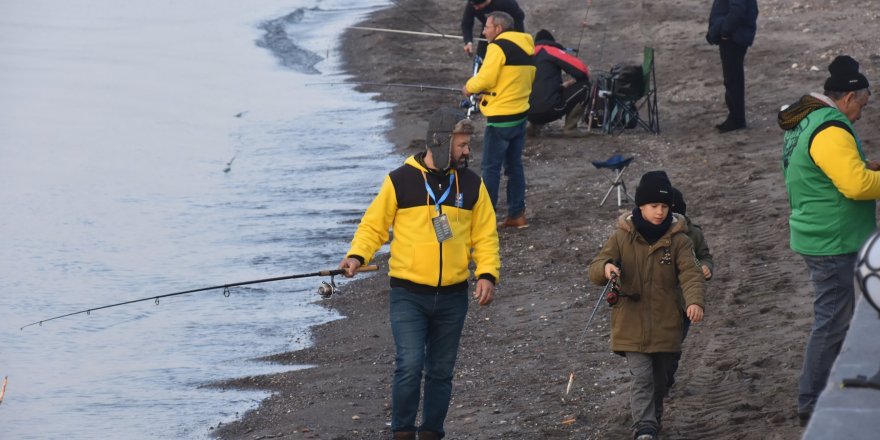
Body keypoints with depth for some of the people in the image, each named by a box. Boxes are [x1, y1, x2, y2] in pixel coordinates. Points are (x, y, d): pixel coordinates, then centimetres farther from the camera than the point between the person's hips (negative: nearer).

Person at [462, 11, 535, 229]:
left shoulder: (498, 47, -14)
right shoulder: (526, 48, 11)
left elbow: (485, 79, -19)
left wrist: (469, 87, 0)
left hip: (500, 118, -8)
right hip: (520, 114, 8)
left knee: (491, 167, -2)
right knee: (514, 165, 14)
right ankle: (517, 214, 16)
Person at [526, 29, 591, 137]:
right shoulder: (551, 51, 3)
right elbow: (582, 70, -2)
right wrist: (568, 83, 17)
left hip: (527, 112, 7)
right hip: (549, 110, -7)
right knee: (583, 85, 10)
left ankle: (534, 125, 17)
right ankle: (570, 127, 9)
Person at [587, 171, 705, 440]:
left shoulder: (677, 239, -3)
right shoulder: (622, 237, -2)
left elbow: (690, 273, -14)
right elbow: (595, 271, -2)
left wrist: (695, 300, -34)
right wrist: (605, 268, -28)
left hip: (666, 324, 2)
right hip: (632, 324, -1)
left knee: (660, 379, 15)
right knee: (642, 377, -12)